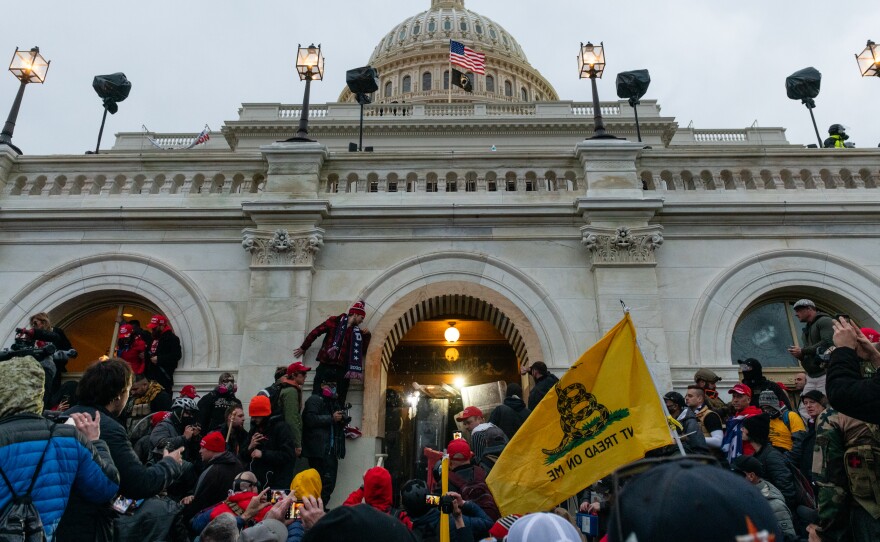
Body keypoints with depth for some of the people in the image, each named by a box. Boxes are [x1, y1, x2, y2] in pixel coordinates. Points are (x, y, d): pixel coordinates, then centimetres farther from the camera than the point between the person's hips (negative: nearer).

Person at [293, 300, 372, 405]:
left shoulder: (357, 332, 12)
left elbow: (363, 351, 12)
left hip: (342, 369, 3)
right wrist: (303, 348, 14)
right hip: (325, 366, -3)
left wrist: (366, 335, 1)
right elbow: (315, 332, 9)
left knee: (339, 401, 0)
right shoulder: (335, 321, 3)